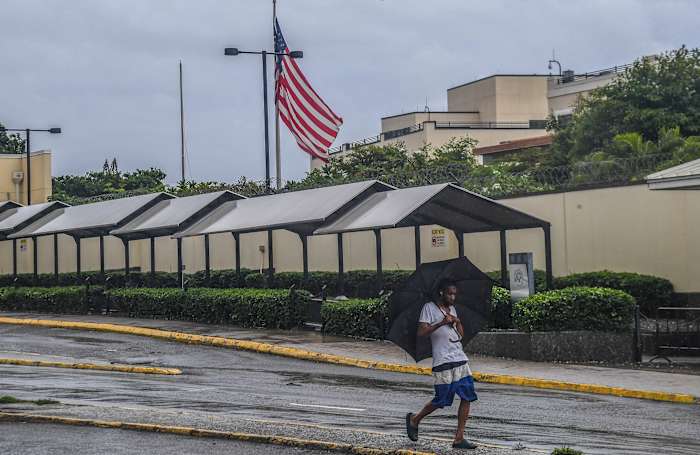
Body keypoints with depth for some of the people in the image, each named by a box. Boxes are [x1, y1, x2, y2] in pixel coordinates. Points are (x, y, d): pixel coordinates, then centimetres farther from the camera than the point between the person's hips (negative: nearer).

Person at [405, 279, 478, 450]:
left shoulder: (452, 309, 18)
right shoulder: (429, 308, -1)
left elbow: (461, 334, 18)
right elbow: (421, 332, -12)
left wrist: (456, 321, -1)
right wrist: (441, 323, -23)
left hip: (460, 359, 6)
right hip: (442, 362, -6)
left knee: (466, 397, -4)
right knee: (441, 400, -3)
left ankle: (459, 438, 0)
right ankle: (414, 419, 23)